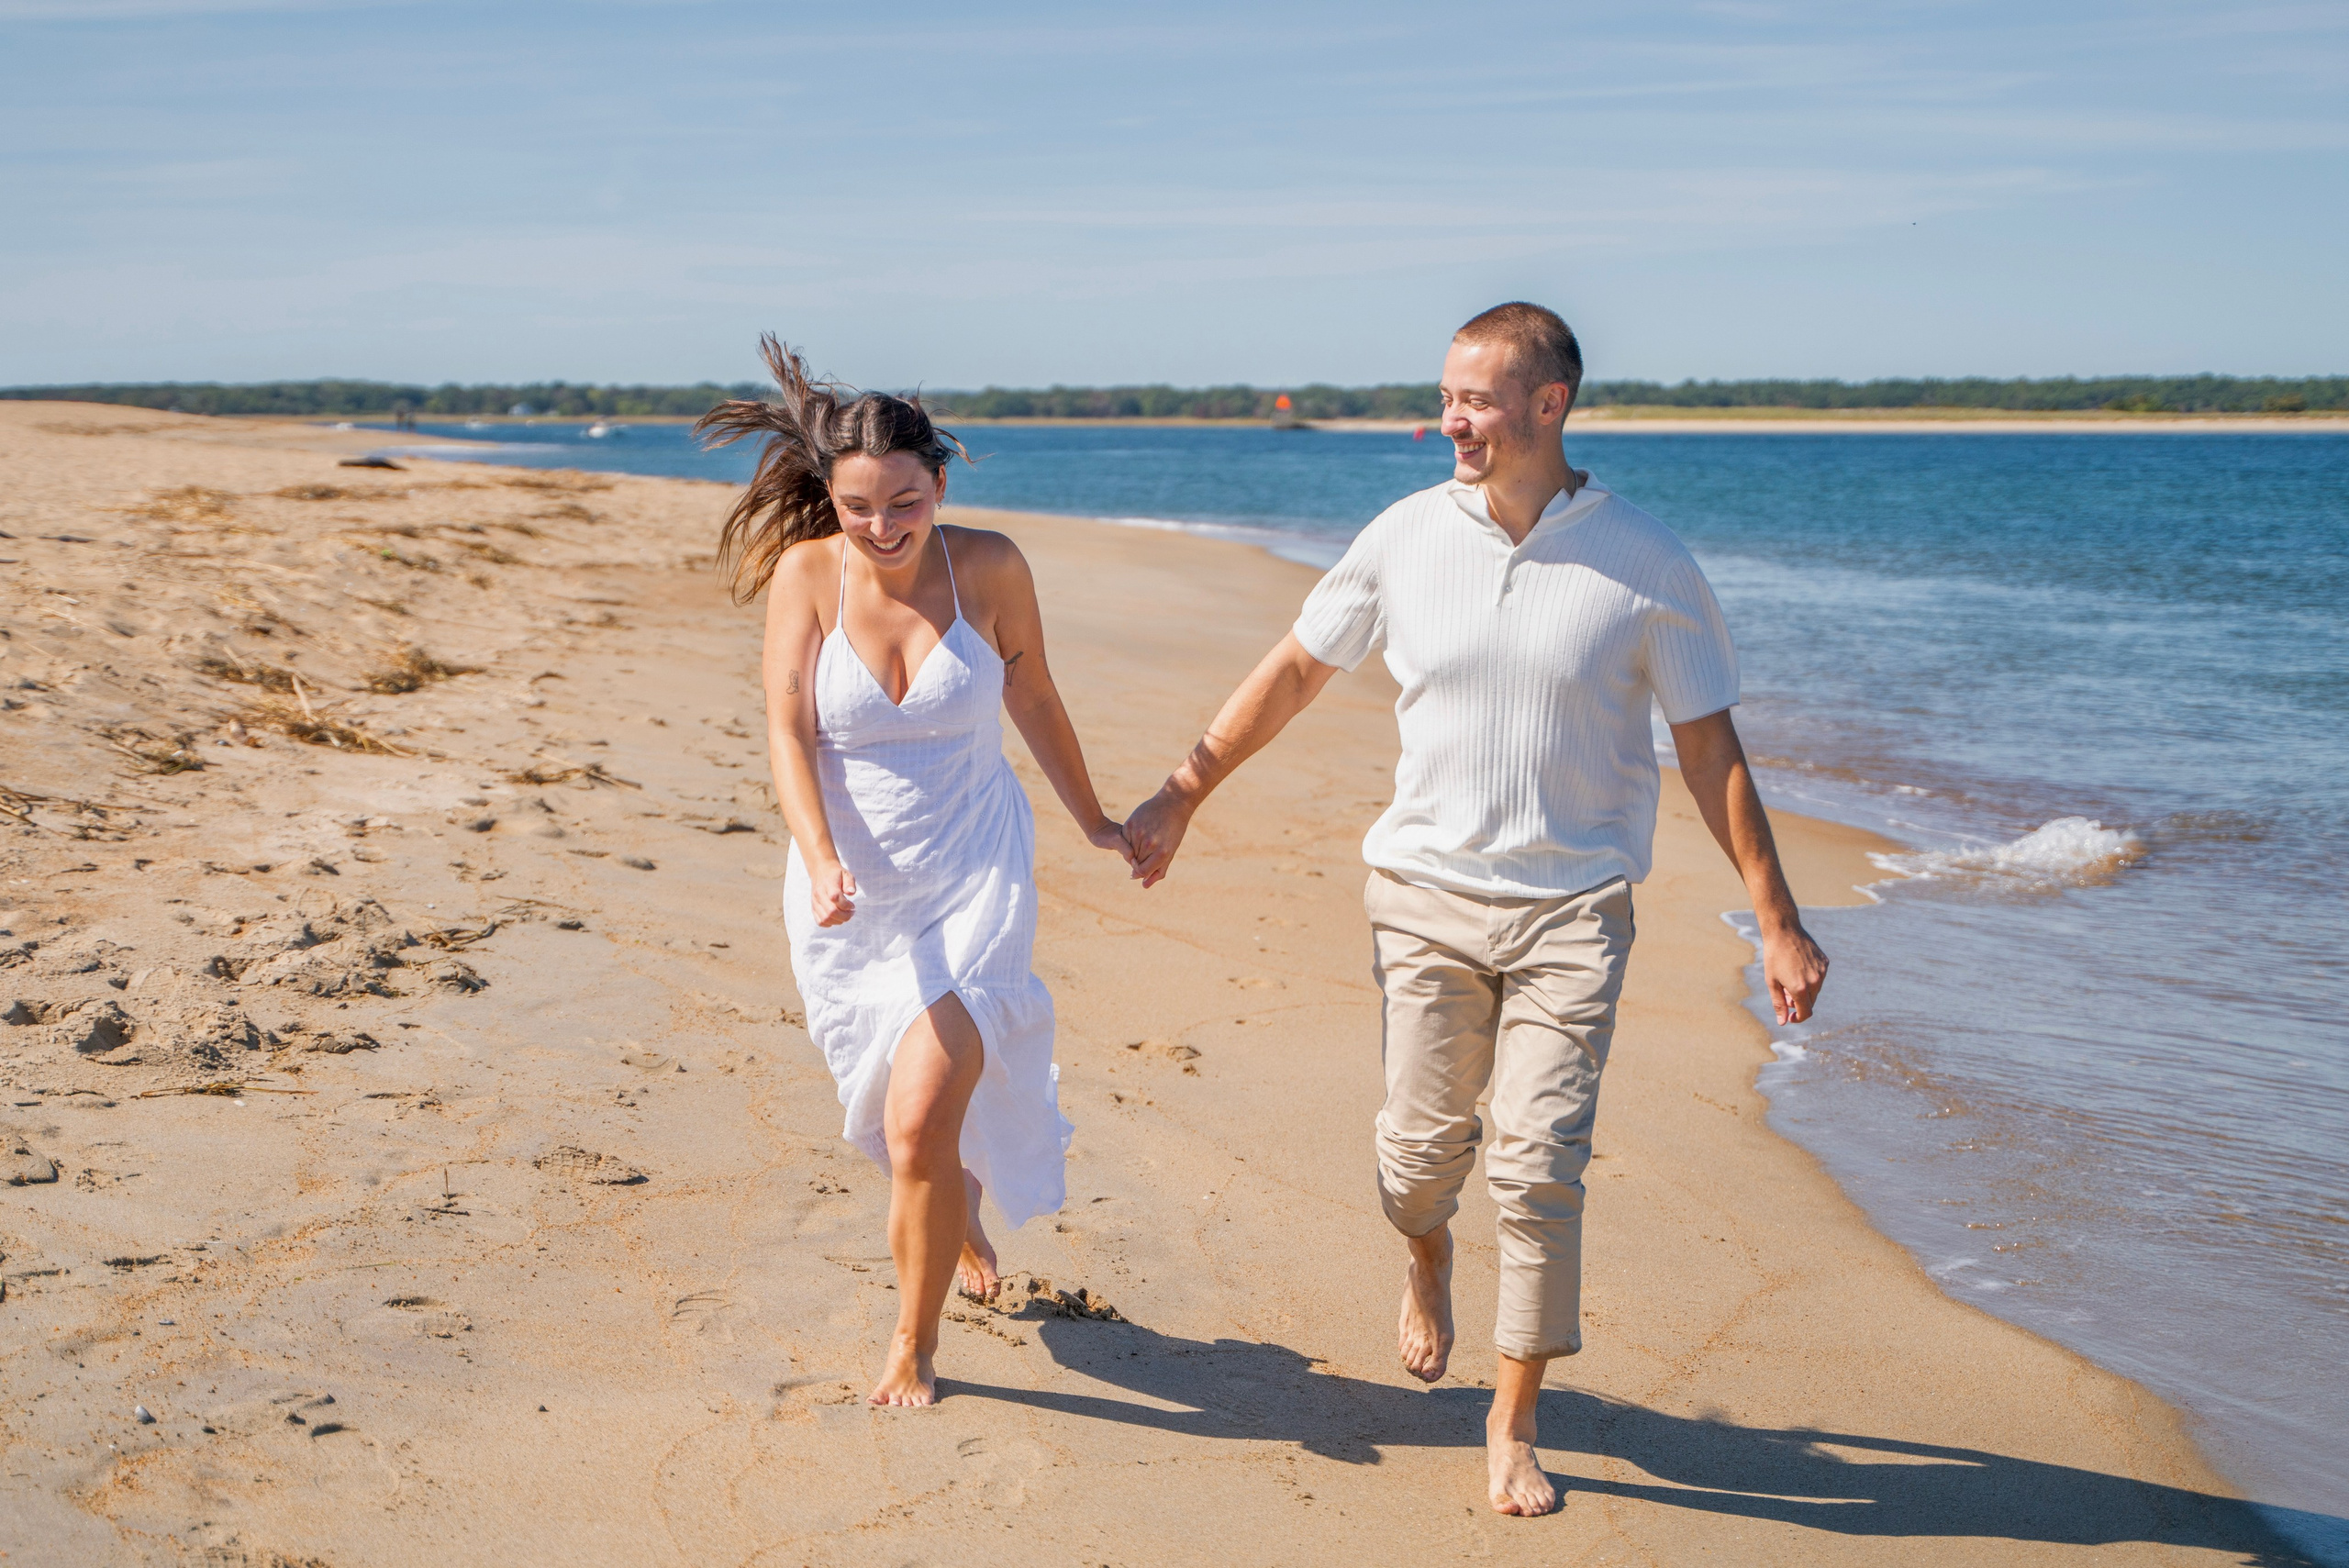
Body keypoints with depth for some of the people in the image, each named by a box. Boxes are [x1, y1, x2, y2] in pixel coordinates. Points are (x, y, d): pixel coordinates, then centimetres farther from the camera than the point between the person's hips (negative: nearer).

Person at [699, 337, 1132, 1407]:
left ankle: (914, 1347, 6)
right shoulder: (808, 573, -10)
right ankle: (961, 1216, 53)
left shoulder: (988, 567, -8)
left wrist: (1093, 822, 17)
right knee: (898, 1117, 18)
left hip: (973, 877, -2)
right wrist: (820, 864, -28)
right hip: (852, 889, 2)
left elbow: (1033, 700, 6)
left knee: (922, 1119, -14)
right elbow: (788, 731, -13)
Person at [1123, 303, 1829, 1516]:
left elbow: (1710, 751, 0)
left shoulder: (1646, 565, -6)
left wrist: (1777, 923, -1)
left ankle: (1513, 1424, 13)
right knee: (1421, 1145, 4)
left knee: (1539, 1170, -5)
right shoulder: (1407, 537, -1)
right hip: (1427, 889, 2)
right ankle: (1425, 1254, 42)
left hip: (1573, 907, -2)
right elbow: (1294, 669, 10)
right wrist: (1180, 794, 12)